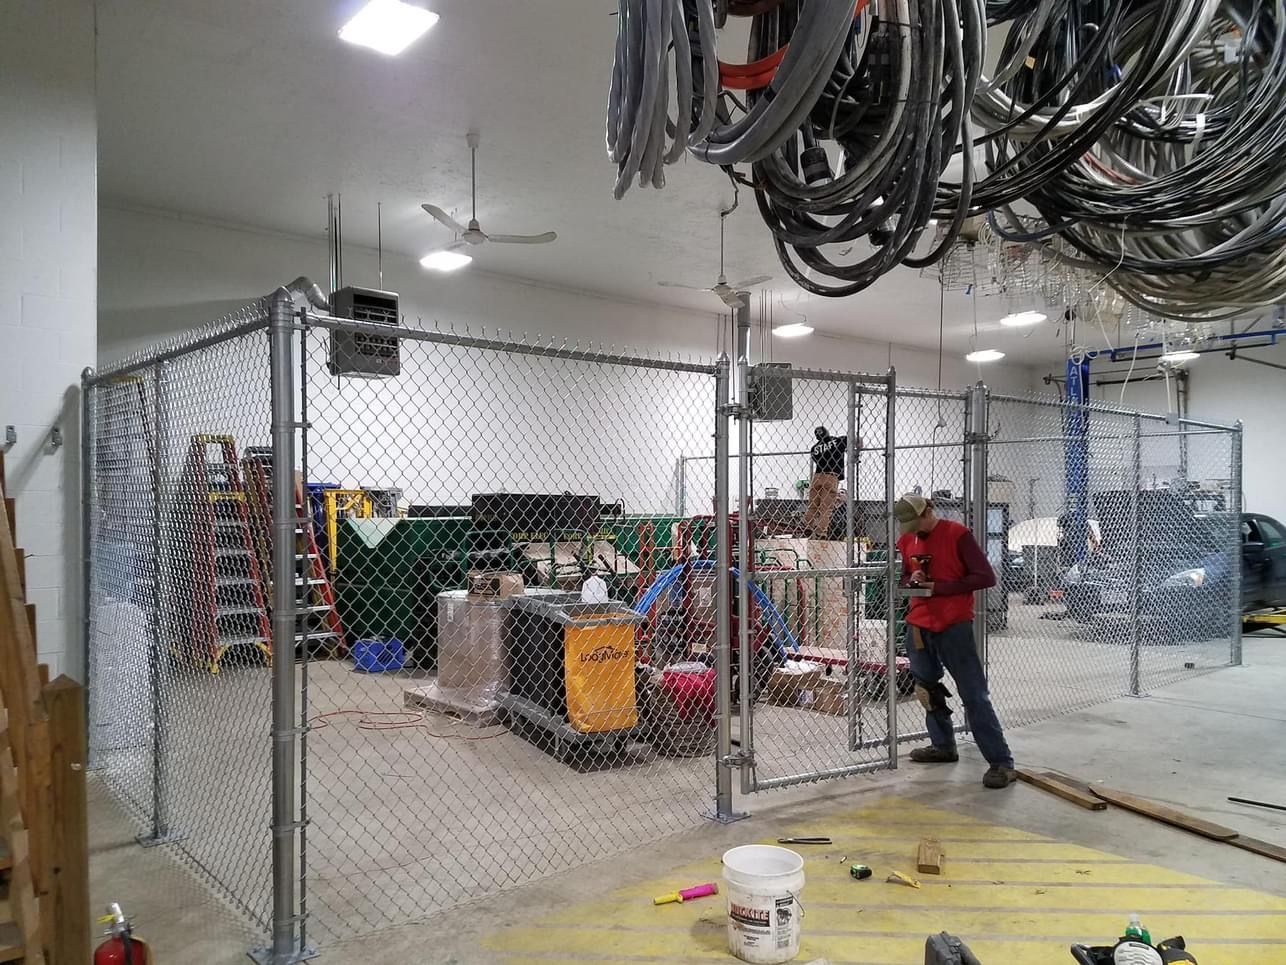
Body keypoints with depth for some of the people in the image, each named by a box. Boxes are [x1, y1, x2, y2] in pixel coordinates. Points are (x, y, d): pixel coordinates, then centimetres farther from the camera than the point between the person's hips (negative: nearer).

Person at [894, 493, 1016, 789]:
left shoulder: (957, 534, -11)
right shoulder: (906, 541, 9)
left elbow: (986, 577, -14)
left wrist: (939, 587, -17)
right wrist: (911, 581, -6)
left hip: (954, 627, -7)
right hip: (918, 627, 7)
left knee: (974, 696, -7)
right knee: (927, 688, 17)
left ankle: (1002, 763, -4)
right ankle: (943, 746, 34)